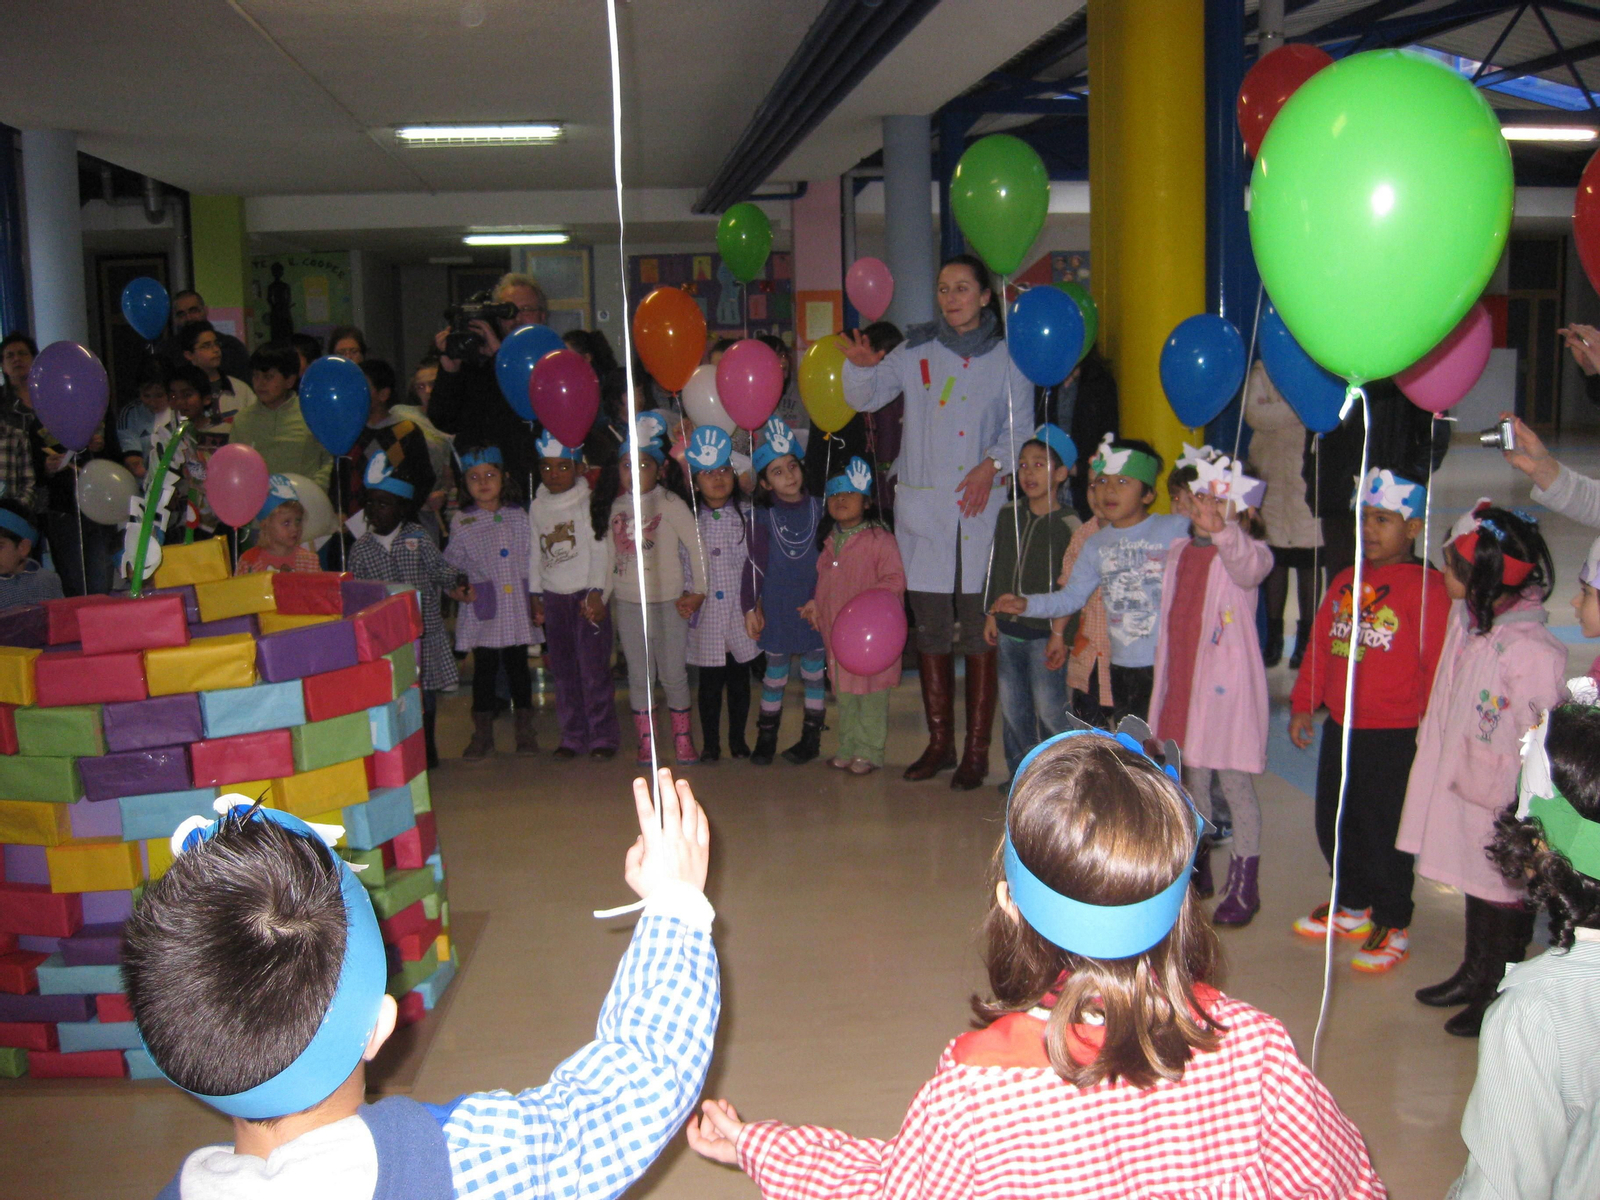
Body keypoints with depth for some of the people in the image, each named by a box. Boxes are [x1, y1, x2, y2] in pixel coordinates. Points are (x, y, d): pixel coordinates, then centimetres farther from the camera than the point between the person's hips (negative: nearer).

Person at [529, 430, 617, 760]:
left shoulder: (588, 503, -3)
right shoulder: (537, 507, 10)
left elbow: (599, 549, -7)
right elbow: (535, 553, 16)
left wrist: (596, 591, -13)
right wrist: (536, 594, 12)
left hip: (586, 594, -5)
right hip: (553, 597, 5)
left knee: (594, 668, -6)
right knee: (563, 671, 8)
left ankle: (603, 736, 3)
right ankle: (572, 736, 17)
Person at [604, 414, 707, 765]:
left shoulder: (670, 503, -7)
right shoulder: (617, 505, 7)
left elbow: (696, 546, -7)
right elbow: (612, 554, 12)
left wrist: (697, 591, -8)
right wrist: (604, 596, 10)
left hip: (667, 601, -4)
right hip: (627, 603, 4)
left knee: (674, 674, 1)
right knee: (638, 675, 8)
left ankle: (683, 737, 15)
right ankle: (645, 740, 17)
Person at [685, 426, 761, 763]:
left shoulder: (747, 516, 2)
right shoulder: (689, 520, 1)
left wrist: (755, 605, -1)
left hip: (739, 614, 1)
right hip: (706, 617, -1)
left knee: (739, 680, 11)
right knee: (709, 683, 6)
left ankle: (738, 739, 25)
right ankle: (710, 743, 18)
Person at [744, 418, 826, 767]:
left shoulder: (817, 508, 2)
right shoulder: (764, 516, 0)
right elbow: (757, 563, 0)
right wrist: (754, 606, -4)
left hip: (813, 603, 1)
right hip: (777, 606, -1)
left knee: (813, 670, 8)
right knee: (775, 673, 5)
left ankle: (811, 738, 18)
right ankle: (766, 738, 15)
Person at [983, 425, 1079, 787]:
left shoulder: (1068, 524, -8)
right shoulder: (1009, 515, 8)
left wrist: (1060, 632, -12)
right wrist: (992, 614, 12)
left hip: (1045, 632, -5)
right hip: (1009, 629, 6)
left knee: (1049, 709, -1)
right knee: (1012, 707, 12)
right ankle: (1020, 770, 24)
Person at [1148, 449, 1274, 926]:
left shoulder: (1246, 552, -9)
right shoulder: (1180, 551, 11)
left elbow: (1248, 567, -36)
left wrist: (1220, 529, -55)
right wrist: (1164, 679, 20)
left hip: (1227, 684, -6)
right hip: (1183, 681, 7)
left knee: (1234, 781, -1)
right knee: (1192, 778, 17)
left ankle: (1243, 888, 10)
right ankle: (1195, 873, 32)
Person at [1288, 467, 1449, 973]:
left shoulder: (1426, 586, -11)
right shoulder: (1345, 581, 11)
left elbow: (1436, 661, -12)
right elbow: (1320, 645, 15)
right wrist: (1304, 704, 12)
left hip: (1394, 735, -7)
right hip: (1340, 727, 7)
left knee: (1382, 830, 1)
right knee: (1333, 822, 16)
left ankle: (1393, 928, 18)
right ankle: (1353, 908, 35)